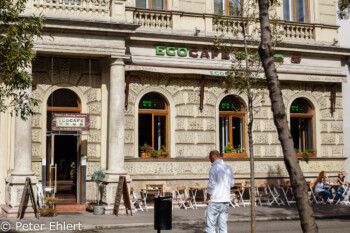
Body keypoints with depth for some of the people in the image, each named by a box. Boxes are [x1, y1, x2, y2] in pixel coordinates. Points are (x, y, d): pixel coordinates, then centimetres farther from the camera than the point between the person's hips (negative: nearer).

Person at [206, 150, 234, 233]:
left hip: (215, 201, -6)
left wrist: (208, 199, -3)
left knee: (210, 226, 0)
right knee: (223, 225, 10)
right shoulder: (228, 168, 7)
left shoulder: (214, 168, -13)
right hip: (226, 201, 6)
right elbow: (231, 183, 15)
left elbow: (211, 186, -14)